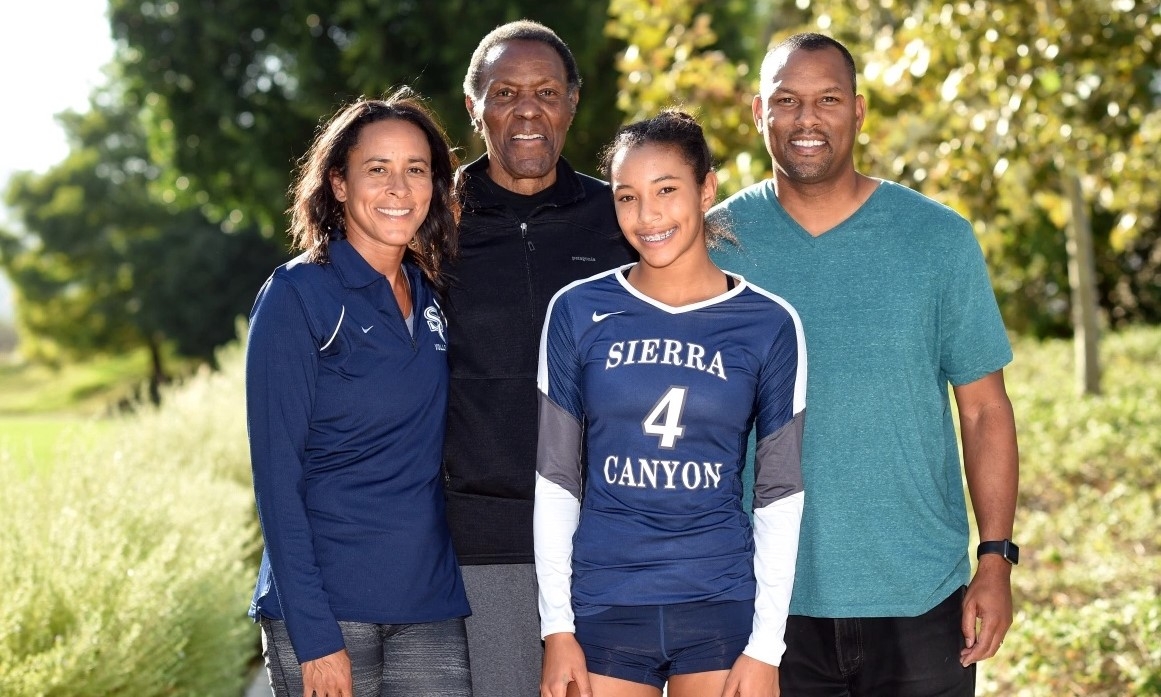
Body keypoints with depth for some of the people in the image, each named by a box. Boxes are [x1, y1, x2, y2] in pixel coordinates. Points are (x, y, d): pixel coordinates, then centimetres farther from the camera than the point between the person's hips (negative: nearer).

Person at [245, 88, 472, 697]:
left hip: (430, 611, 5)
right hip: (327, 606, -5)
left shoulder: (430, 297, 9)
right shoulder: (297, 294, -7)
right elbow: (275, 472, -10)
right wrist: (314, 635, -15)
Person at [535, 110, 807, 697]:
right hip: (604, 604, 1)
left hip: (722, 605, 0)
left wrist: (766, 645, -3)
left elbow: (780, 494, 2)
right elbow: (556, 478, 4)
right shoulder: (579, 312, 2)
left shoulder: (769, 324, 1)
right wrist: (557, 626, -1)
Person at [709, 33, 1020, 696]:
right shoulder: (717, 242, 0)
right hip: (770, 600, 0)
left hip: (923, 596, 0)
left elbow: (985, 410, 2)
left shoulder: (940, 239, -1)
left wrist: (997, 560, -5)